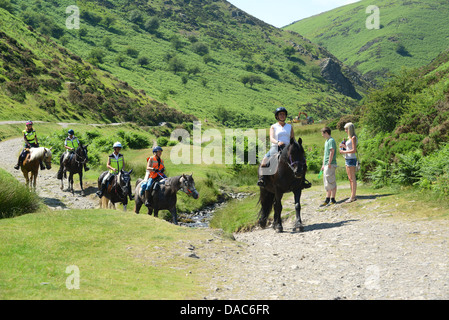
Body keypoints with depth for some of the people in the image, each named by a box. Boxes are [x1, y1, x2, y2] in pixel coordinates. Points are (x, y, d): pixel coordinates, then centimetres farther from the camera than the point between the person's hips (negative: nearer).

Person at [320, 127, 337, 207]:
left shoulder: (331, 141, -11)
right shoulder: (326, 141, 18)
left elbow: (332, 152, -19)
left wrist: (329, 163, -21)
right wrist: (323, 165, 22)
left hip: (330, 165, -10)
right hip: (326, 165, 10)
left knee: (331, 182, -6)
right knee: (327, 183, 11)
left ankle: (332, 199, -3)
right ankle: (327, 199, 15)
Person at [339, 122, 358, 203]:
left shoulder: (353, 138, -11)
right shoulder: (349, 138, 16)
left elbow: (354, 150, -18)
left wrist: (344, 152, -13)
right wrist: (344, 146, 10)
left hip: (351, 159, -10)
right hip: (347, 159, 10)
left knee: (352, 179, -7)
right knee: (350, 178, 10)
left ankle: (353, 197, -6)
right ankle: (352, 196, 13)